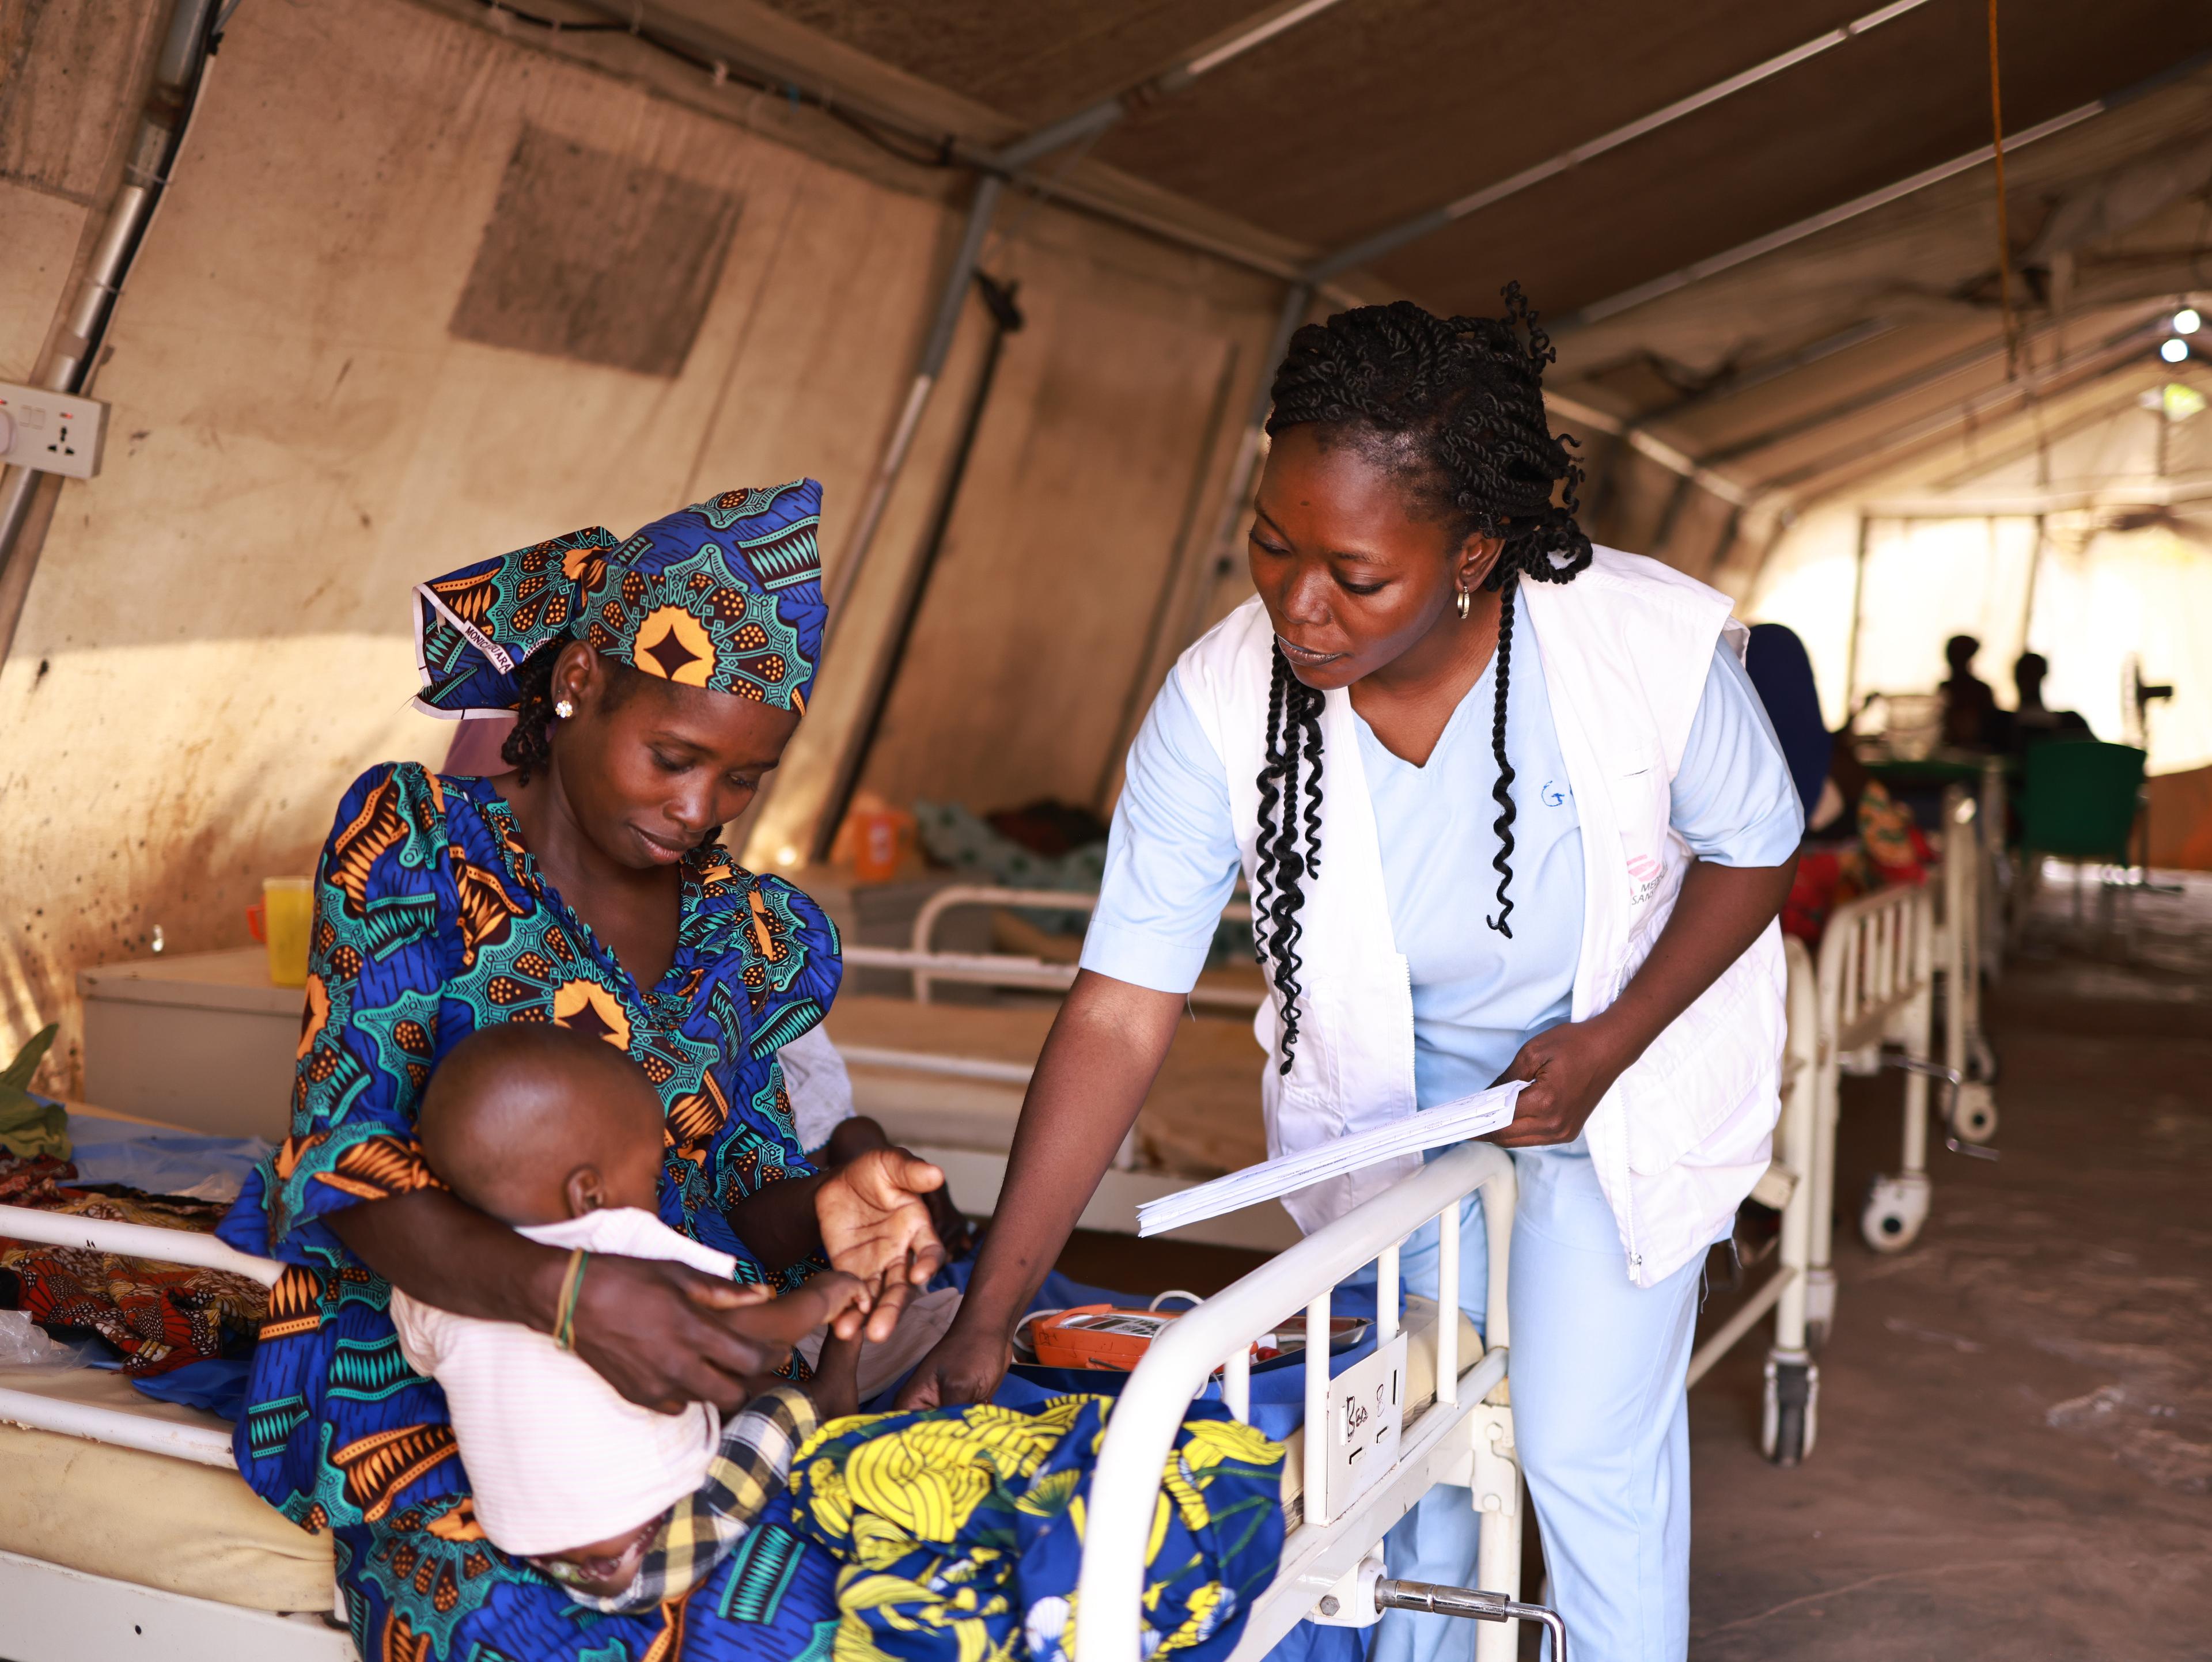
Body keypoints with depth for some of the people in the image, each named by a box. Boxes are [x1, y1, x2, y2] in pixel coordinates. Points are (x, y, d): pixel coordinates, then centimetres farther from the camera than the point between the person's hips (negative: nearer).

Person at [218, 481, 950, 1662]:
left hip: (672, 1344, 4)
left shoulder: (744, 933, 12)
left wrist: (817, 1213, -16)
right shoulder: (416, 845, -3)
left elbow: (741, 1182, 10)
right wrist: (567, 1290, -31)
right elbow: (345, 1164, -13)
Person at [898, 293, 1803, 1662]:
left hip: (1625, 1064, -1)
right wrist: (986, 1320, -26)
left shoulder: (1656, 648, -30)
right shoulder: (1219, 706, -28)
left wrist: (1609, 1044, -22)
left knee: (1588, 1451, 0)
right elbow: (1118, 1020, -26)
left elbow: (1755, 847, -9)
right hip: (1395, 1084, 2)